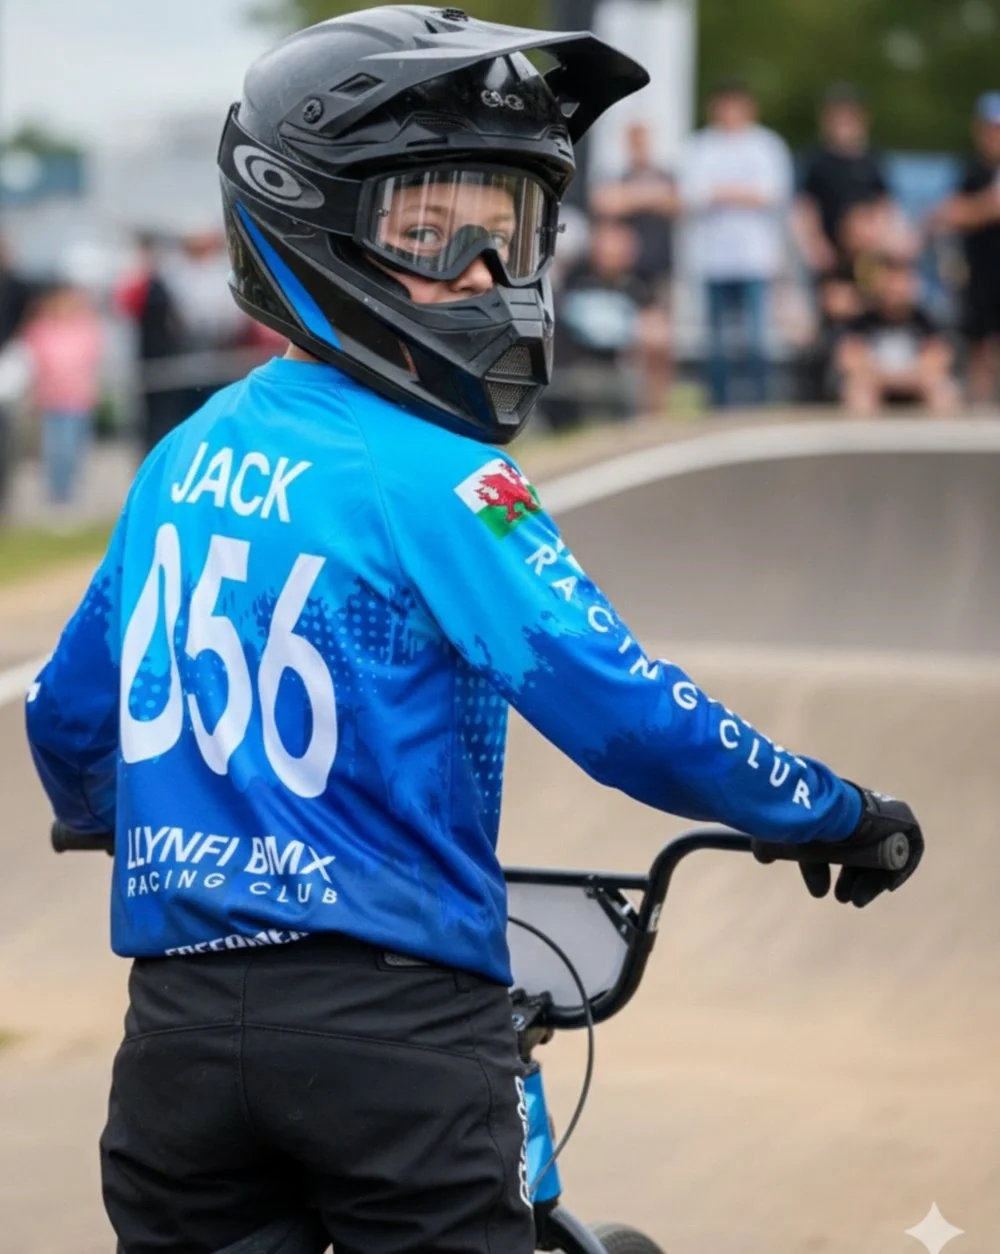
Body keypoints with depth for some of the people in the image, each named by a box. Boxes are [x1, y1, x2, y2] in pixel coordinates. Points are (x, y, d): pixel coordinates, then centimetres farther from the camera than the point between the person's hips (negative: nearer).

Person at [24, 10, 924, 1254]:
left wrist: (101, 816, 43)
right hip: (395, 1031, -6)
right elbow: (630, 715, -16)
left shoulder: (186, 457, 9)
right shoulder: (432, 482, -12)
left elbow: (67, 717, 21)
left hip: (177, 1021, 6)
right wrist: (843, 813, -2)